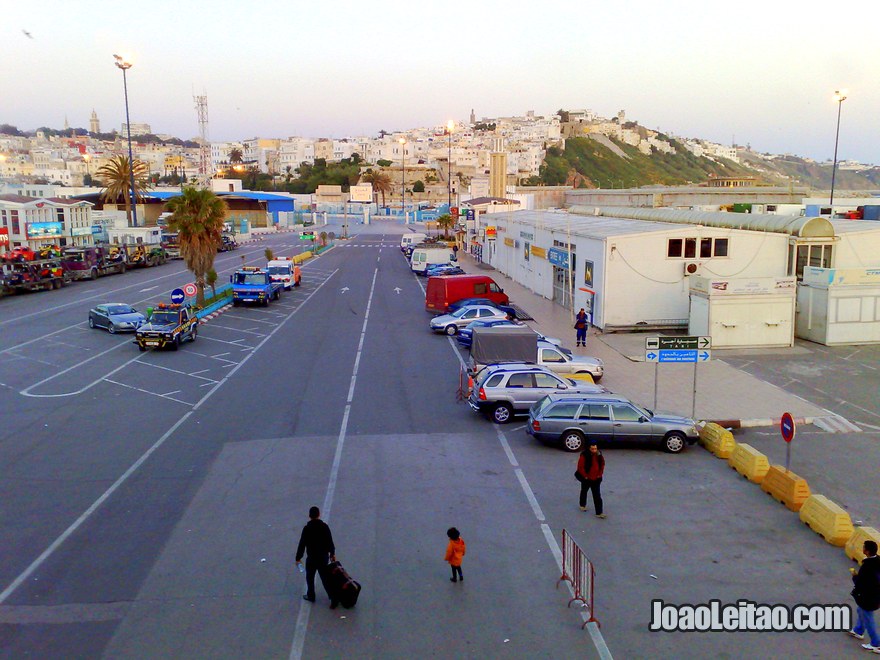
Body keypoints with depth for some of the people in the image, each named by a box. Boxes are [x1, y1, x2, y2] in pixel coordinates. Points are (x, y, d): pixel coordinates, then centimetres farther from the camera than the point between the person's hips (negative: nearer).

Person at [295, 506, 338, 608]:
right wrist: (332, 554, 14)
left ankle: (310, 596, 33)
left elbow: (302, 544, -12)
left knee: (310, 577, 20)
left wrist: (298, 558, 0)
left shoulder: (307, 528, -15)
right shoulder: (325, 526, -6)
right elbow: (330, 542, 0)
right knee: (326, 578, 9)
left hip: (312, 558, -3)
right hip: (324, 557, 3)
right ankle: (333, 598, 3)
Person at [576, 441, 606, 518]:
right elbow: (580, 467, -18)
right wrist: (585, 476, -14)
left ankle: (599, 513, 0)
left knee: (597, 496, 0)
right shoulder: (584, 456, -21)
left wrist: (600, 474, 1)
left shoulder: (599, 455, -5)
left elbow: (602, 464, 9)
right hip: (586, 479, -3)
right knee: (584, 491, 20)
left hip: (596, 479, 3)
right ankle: (582, 505, 46)